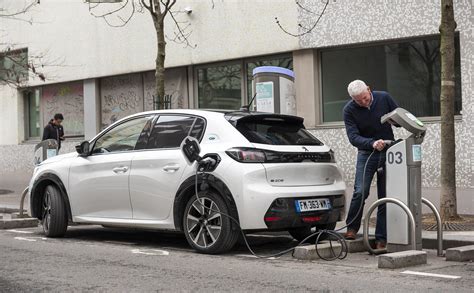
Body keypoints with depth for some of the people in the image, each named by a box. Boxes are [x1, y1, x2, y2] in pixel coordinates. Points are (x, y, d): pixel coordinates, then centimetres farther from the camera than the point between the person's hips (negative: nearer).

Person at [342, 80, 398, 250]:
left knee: (385, 197, 0)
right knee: (361, 191, -19)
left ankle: (381, 239, 5)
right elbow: (353, 137, -20)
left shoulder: (384, 98, -7)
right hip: (366, 153, -1)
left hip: (388, 152, 1)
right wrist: (372, 143, -36)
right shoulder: (349, 110, -11)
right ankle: (352, 228, 1)